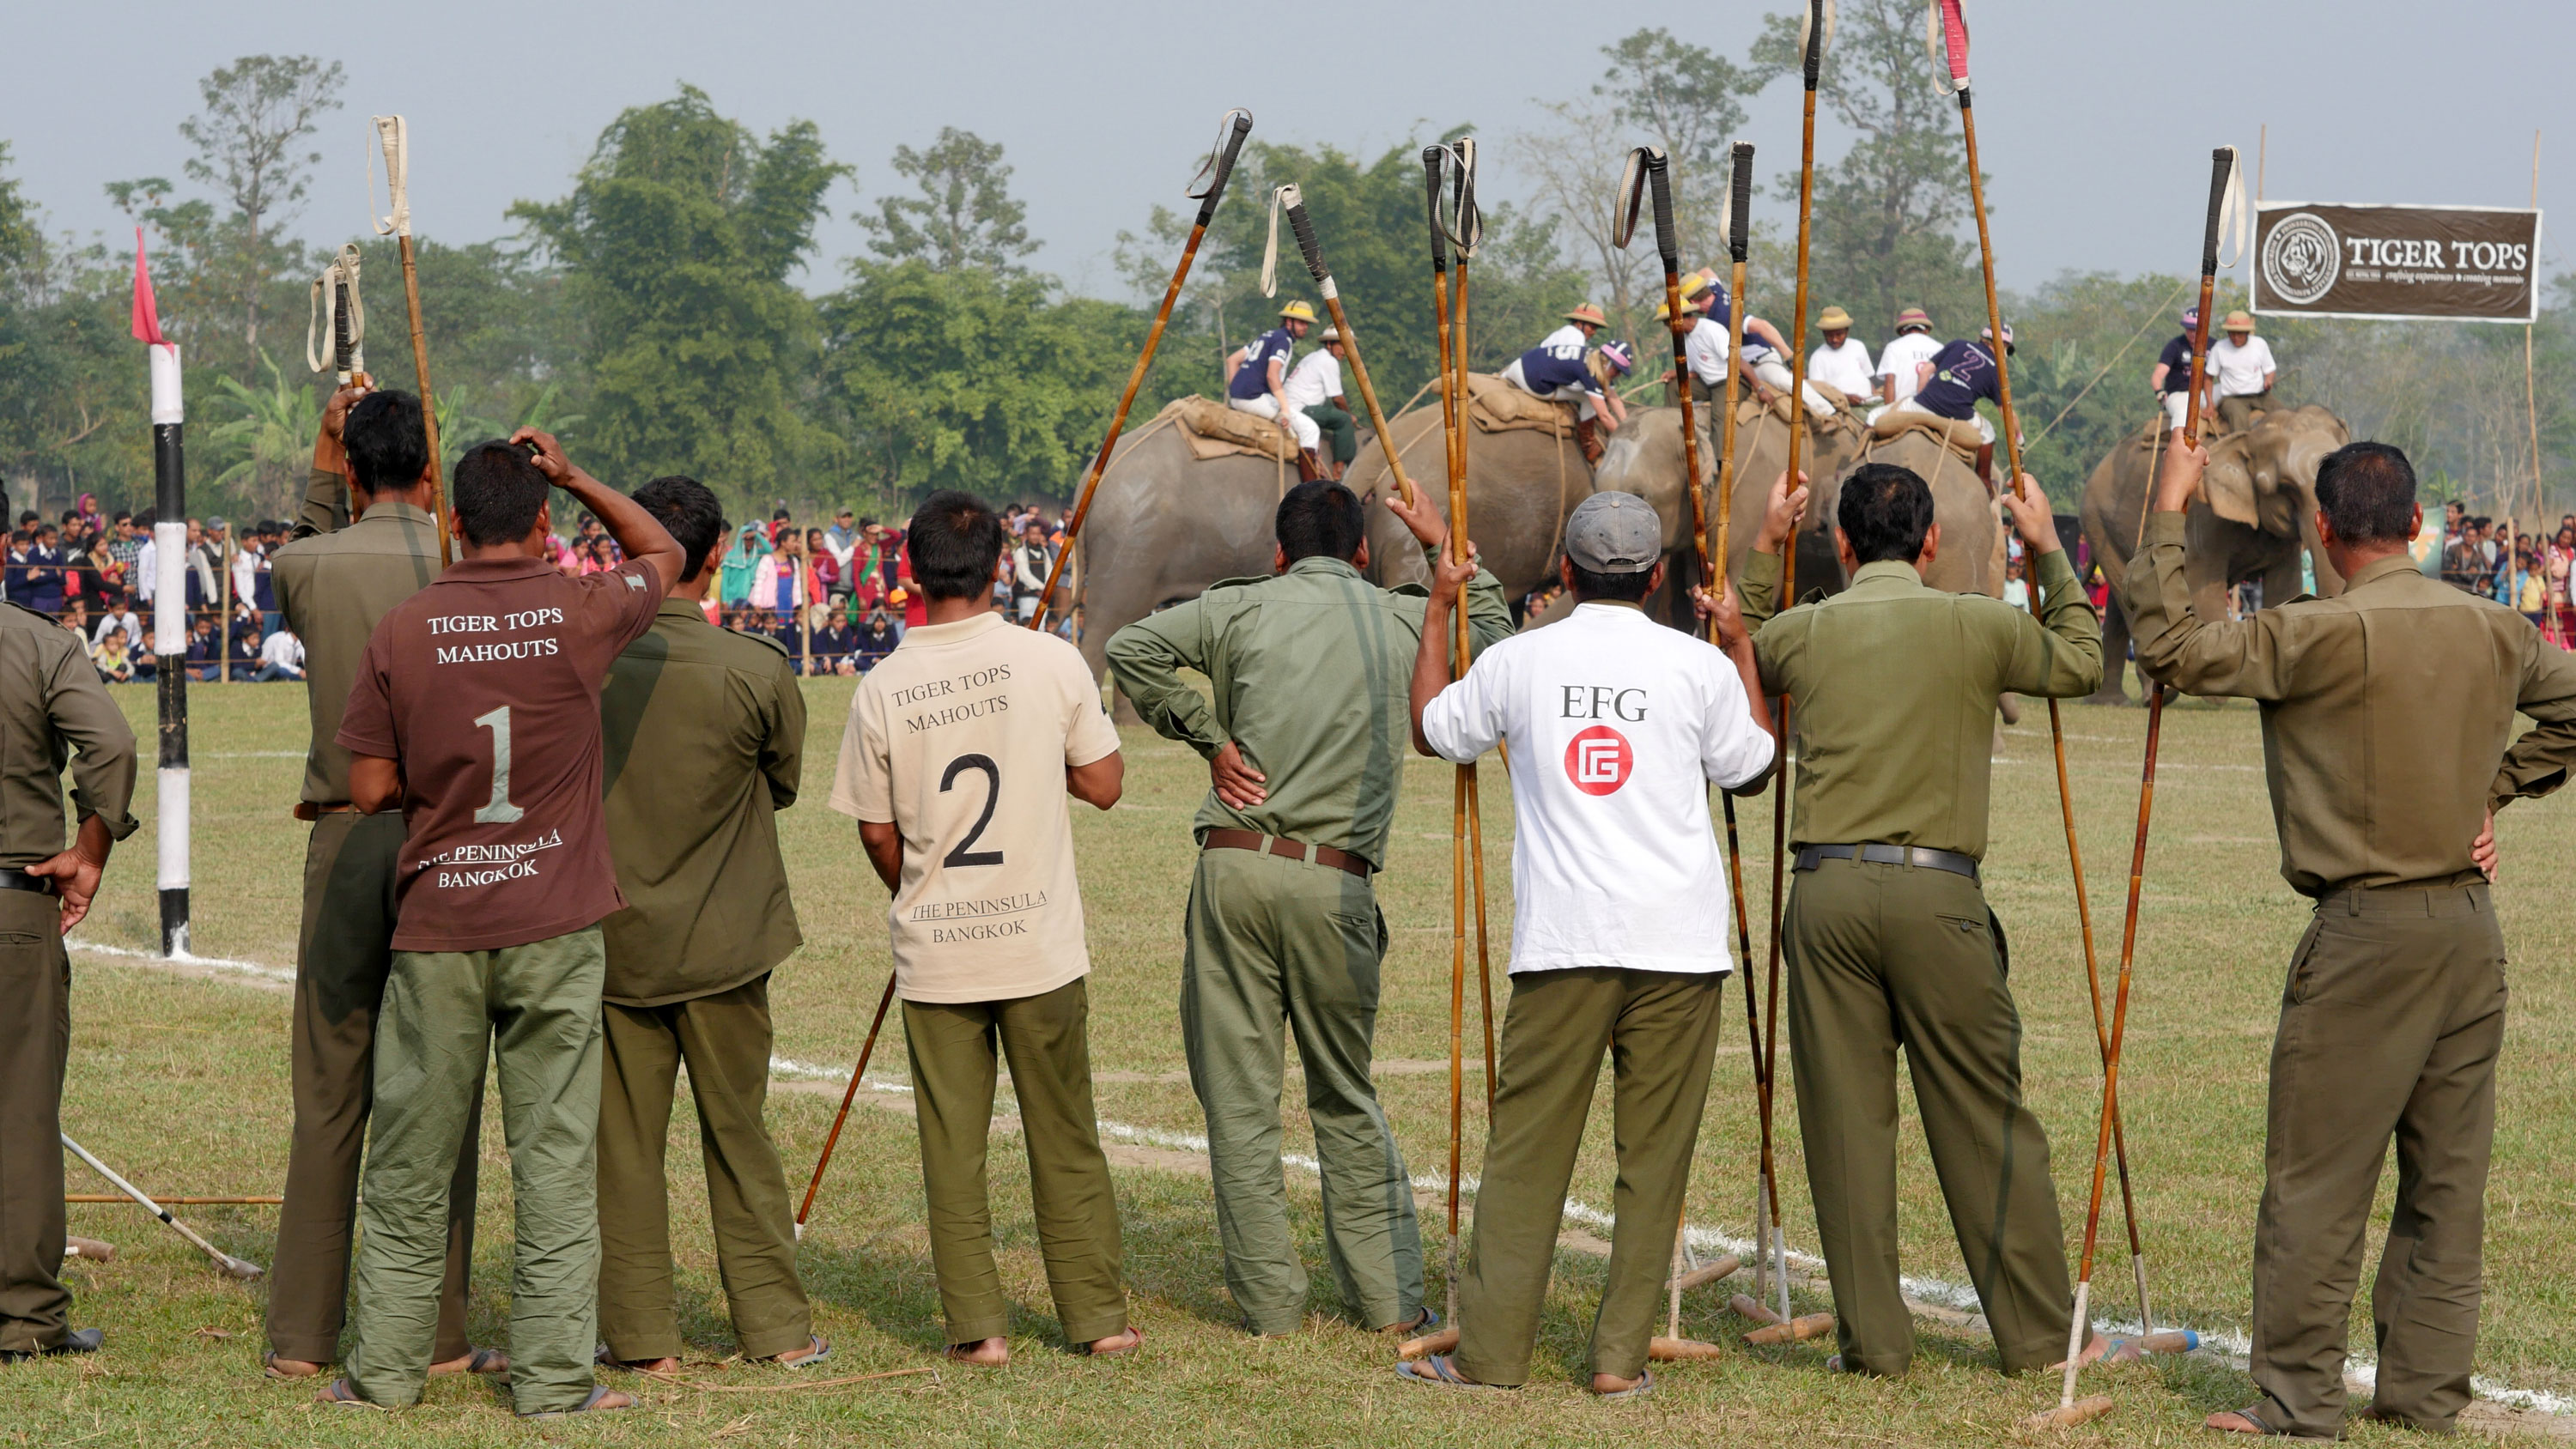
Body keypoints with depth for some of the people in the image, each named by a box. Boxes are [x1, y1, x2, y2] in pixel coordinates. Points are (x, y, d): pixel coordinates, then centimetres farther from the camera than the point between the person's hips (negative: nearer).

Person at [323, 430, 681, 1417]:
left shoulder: (403, 632, -4)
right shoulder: (580, 615, -5)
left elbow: (370, 789, -1)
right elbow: (662, 552, 16)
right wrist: (572, 475, 14)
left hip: (436, 929, 1)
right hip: (554, 927, -1)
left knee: (409, 1164, 10)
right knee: (556, 1159, 3)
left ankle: (386, 1369, 16)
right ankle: (553, 1379, 4)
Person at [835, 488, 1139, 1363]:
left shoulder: (882, 690, -5)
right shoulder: (1051, 663, -7)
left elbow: (876, 833, 3)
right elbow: (1103, 784, 0)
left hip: (935, 954, 0)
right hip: (1041, 944, 0)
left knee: (952, 1149, 8)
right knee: (1065, 1142, 10)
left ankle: (979, 1327, 7)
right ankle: (1097, 1319, 15)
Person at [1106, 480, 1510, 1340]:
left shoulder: (1246, 607, 5)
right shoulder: (1407, 620, 9)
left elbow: (1131, 649, -4)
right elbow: (1497, 637, 27)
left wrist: (1208, 736, 3)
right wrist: (1447, 548, 32)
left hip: (1235, 866, -1)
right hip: (1337, 882, 1)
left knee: (1239, 1094, 5)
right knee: (1346, 1093, 14)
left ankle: (1271, 1305, 6)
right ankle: (1391, 1298, 13)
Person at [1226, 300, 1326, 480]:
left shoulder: (1268, 336, 23)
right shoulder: (1283, 340, -6)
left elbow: (1232, 359, 25)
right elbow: (1272, 376, -20)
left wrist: (1234, 393, 24)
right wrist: (1285, 409, -22)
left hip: (1237, 398, 10)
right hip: (1254, 397, -10)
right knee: (1309, 428, -10)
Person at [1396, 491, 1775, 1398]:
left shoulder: (1519, 660, 3)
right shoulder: (1698, 665, 1)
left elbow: (1432, 731, 22)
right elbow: (1749, 767, 19)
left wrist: (1438, 611, 31)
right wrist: (1740, 645, 27)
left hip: (1562, 943, 0)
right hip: (1679, 945, 0)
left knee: (1526, 1150, 4)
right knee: (1653, 1160, 5)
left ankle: (1491, 1351, 4)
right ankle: (1621, 1359, 4)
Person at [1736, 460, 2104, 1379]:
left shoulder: (1801, 632, 7)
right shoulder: (1978, 626, 2)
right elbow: (2080, 663, 20)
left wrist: (1765, 553, 33)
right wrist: (2048, 552, 28)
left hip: (1826, 890, 1)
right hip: (1935, 890, -1)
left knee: (1846, 1121, 6)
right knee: (1985, 1121, 5)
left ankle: (1872, 1339, 8)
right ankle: (2037, 1334, 11)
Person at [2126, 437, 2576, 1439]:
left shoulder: (2323, 635, -14)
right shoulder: (2494, 631, 5)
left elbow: (2170, 648, -16)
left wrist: (2168, 513, -8)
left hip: (2367, 927, -6)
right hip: (2470, 924, 6)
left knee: (2317, 1177, 0)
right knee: (2448, 1174, 11)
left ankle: (2298, 1402, 3)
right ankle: (2426, 1390, 16)